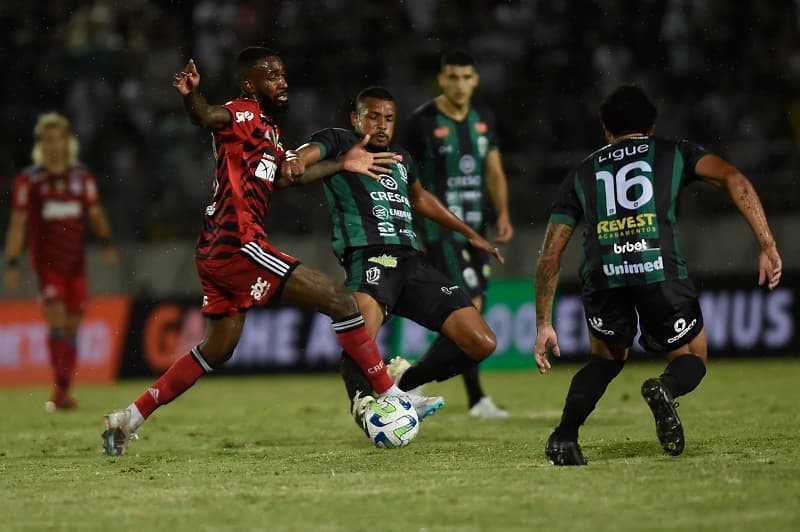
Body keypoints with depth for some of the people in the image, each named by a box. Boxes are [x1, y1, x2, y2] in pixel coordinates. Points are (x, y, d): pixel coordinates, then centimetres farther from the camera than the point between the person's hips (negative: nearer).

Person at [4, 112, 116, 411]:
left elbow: (95, 214, 11)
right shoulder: (28, 180, -2)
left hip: (76, 263, 4)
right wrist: (12, 264, -6)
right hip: (46, 262, -4)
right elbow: (18, 224, -1)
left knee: (72, 327, 5)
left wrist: (106, 242, -7)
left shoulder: (82, 177, 7)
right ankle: (60, 389, -16)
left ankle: (64, 393, 12)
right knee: (57, 321, -16)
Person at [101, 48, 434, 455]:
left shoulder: (268, 128, 22)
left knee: (218, 349, 20)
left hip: (217, 253, 11)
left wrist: (342, 164, 31)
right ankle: (391, 397, -3)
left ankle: (129, 419, 20)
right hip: (239, 243, -11)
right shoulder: (245, 114, -8)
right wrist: (191, 96, -49)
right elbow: (209, 118, -28)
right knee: (341, 303, -8)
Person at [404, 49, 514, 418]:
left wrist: (503, 214, -1)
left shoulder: (484, 119, 9)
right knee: (470, 306, -16)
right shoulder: (423, 122, -9)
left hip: (475, 227, 6)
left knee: (471, 313, 8)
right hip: (441, 228, -6)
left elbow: (494, 172, 14)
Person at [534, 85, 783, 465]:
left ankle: (564, 434, 4)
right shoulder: (674, 153, 25)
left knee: (606, 359, 29)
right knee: (692, 360, 19)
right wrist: (767, 247, 1)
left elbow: (550, 254, 27)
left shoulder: (583, 173, 30)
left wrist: (544, 325, 32)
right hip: (660, 269, -2)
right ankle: (666, 388, -17)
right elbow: (733, 178, 6)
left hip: (602, 276, 2)